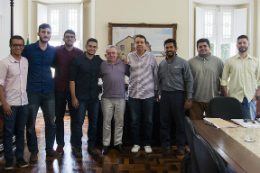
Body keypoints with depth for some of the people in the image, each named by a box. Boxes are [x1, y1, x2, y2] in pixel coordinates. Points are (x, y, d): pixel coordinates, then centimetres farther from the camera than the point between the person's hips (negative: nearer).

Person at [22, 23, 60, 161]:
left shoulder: (54, 51, 5)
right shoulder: (28, 49, -3)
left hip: (49, 91, 2)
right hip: (32, 91, -2)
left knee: (51, 122, 7)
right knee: (30, 124, 6)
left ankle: (50, 149, 23)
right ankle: (33, 151, 23)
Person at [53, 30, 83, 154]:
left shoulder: (79, 53, 2)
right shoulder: (57, 50, 0)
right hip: (59, 89, 0)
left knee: (75, 117, 6)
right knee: (59, 117, 9)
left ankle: (74, 142, 23)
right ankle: (60, 143, 22)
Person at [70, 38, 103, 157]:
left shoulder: (99, 61, 6)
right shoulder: (77, 60, -3)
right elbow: (72, 79, -5)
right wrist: (73, 97, -10)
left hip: (94, 97, 4)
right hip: (81, 97, -3)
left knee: (93, 122, 10)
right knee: (79, 122, 1)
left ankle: (91, 145, 23)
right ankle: (78, 147, 15)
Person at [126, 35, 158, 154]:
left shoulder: (151, 57, 2)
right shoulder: (129, 57, 5)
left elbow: (156, 75, 6)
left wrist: (156, 90, 7)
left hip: (148, 94, -1)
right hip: (133, 94, 1)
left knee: (148, 121, 8)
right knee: (134, 121, 8)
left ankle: (147, 144, 23)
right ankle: (136, 143, 23)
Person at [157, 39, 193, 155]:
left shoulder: (183, 63, -2)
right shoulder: (162, 64, 12)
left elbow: (189, 81, -5)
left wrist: (189, 98, -10)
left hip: (178, 95, -4)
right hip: (165, 95, 4)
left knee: (180, 122, 4)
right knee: (164, 122, 9)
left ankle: (180, 146, 18)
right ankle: (165, 144, 22)